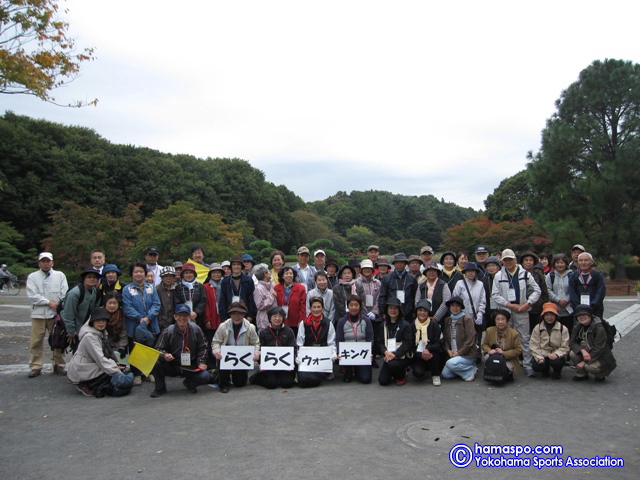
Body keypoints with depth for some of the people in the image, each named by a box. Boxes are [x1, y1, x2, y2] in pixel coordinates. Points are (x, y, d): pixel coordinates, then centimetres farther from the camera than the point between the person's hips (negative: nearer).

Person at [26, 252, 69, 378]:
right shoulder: (32, 277, 5)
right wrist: (49, 302, -12)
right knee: (36, 341, 1)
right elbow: (32, 295, -5)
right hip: (38, 314, 0)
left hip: (56, 314, 0)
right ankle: (35, 367, 12)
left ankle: (59, 365, 16)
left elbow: (65, 294, 1)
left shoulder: (60, 275, 7)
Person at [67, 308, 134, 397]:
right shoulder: (89, 336, -19)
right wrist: (115, 370, -22)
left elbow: (108, 354, 13)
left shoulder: (102, 333, 10)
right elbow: (100, 359, -23)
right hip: (83, 372, -10)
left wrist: (114, 366, -1)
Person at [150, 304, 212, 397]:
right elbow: (158, 349, -6)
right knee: (155, 364, -29)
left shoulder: (196, 329, -5)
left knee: (205, 377, -23)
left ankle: (189, 383, 15)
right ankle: (160, 388, 1)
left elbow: (202, 348, 6)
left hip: (190, 367, 1)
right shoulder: (168, 331, -10)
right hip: (171, 367, -1)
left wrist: (201, 362, -6)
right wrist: (164, 355, -28)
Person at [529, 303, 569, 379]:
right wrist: (539, 358, -17)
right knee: (536, 366, -25)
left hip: (556, 355, -1)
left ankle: (557, 372, 7)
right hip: (542, 354, 1)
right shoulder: (537, 328, 1)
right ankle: (545, 369, 16)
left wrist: (556, 354, -22)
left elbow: (565, 347, -3)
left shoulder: (563, 329, -2)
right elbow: (534, 345, -2)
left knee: (556, 362, -34)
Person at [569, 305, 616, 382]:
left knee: (590, 366, -34)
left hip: (600, 357, -5)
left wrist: (584, 362, -25)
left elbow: (598, 349, -24)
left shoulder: (599, 328, -22)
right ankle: (582, 374, 1)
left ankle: (601, 374, 4)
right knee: (572, 354, -24)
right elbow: (572, 343, -6)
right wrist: (583, 351, -29)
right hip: (587, 352, 5)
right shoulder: (577, 327, -3)